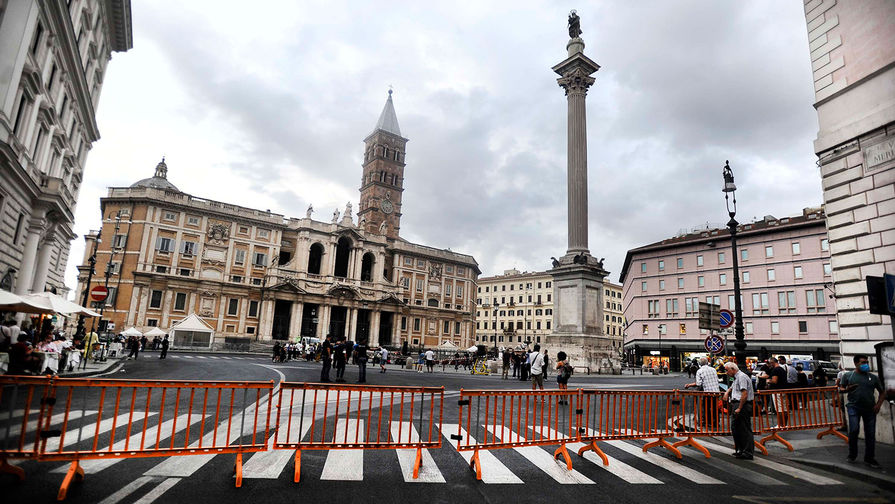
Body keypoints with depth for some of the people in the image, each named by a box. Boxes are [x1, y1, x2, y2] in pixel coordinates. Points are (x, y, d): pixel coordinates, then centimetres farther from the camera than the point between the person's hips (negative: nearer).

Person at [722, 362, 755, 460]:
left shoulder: (741, 377, -14)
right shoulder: (736, 378, 19)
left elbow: (744, 394, -21)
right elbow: (732, 388, 37)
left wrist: (739, 408, -21)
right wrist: (727, 392, 15)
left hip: (742, 405, -11)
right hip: (736, 405, 11)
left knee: (745, 430, -5)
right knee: (735, 428, 14)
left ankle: (747, 453, -1)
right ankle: (740, 450, 22)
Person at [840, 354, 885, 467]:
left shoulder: (873, 377, 10)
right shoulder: (848, 375, 5)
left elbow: (882, 393, 16)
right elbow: (841, 388, 9)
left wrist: (878, 404, 2)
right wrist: (847, 389, -14)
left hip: (870, 409, 3)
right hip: (854, 407, -2)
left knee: (870, 434, 5)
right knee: (854, 430, -11)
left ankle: (869, 458, 19)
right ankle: (852, 455, 8)